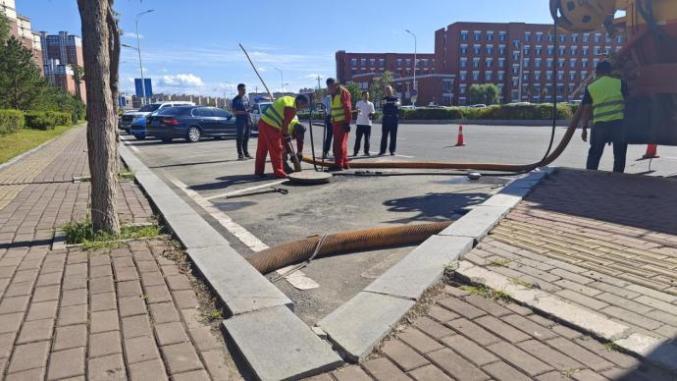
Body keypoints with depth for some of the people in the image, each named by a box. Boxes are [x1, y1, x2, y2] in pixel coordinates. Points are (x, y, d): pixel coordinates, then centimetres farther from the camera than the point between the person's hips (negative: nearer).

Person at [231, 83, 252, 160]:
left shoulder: (246, 98, 15)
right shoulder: (236, 99, -5)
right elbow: (234, 111, -9)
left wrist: (250, 119, 15)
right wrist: (242, 112, -24)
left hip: (247, 120, 7)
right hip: (240, 120, -7)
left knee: (246, 137, 11)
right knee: (240, 137, -6)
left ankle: (246, 153, 20)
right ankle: (240, 154, -4)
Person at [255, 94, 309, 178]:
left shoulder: (287, 99, 15)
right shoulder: (292, 108, -13)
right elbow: (285, 124, -12)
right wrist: (286, 135, 2)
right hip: (271, 127, -10)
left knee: (262, 149, 15)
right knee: (276, 150, -2)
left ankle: (259, 171, 23)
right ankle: (279, 172, 2)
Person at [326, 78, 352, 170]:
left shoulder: (343, 92, -10)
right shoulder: (333, 94, 17)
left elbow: (348, 108, -16)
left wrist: (347, 122, -20)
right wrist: (332, 121, 19)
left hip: (342, 122, -9)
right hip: (335, 122, 9)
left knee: (339, 144, -10)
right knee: (341, 143, 12)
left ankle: (339, 165, -8)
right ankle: (344, 164, 19)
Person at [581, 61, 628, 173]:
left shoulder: (590, 87, 9)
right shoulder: (620, 83, 9)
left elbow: (586, 109, 6)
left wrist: (584, 128, 9)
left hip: (600, 124, 0)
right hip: (619, 122, 0)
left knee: (594, 154, 12)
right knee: (619, 155, 9)